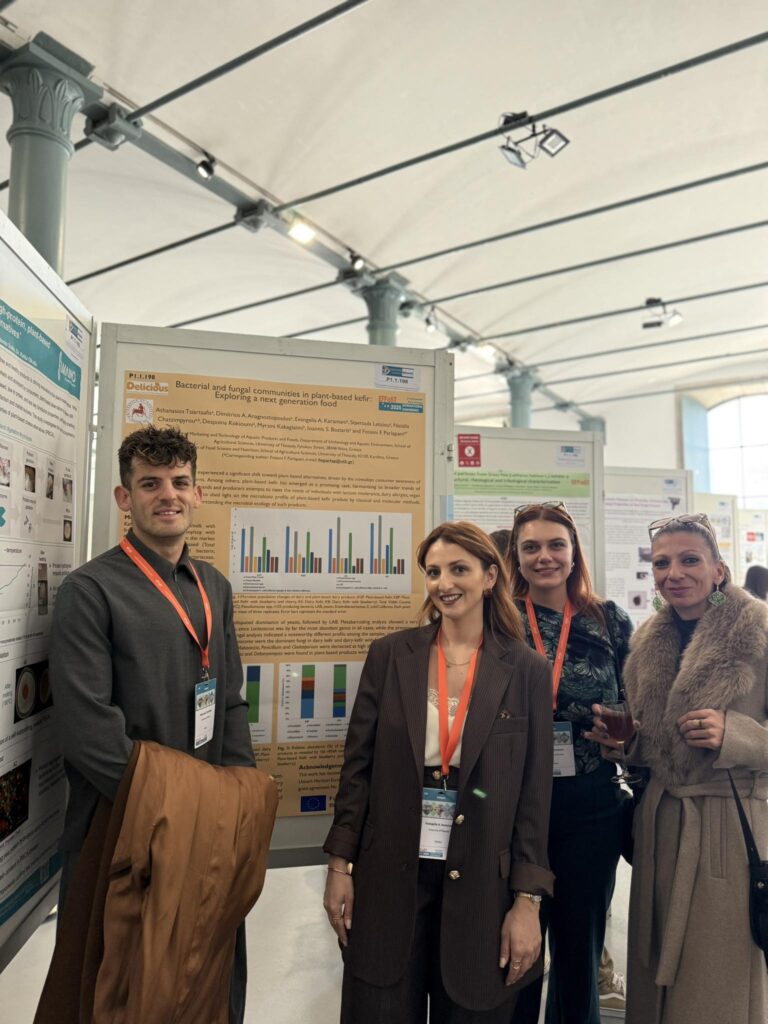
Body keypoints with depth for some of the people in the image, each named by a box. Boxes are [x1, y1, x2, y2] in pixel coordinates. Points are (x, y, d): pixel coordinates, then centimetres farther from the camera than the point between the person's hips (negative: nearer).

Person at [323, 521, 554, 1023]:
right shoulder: (390, 654, -2)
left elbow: (535, 794, -3)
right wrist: (340, 864, 0)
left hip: (480, 884, 0)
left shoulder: (527, 671, -4)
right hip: (388, 878, 1)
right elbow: (358, 765, 1)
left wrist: (527, 901, -4)